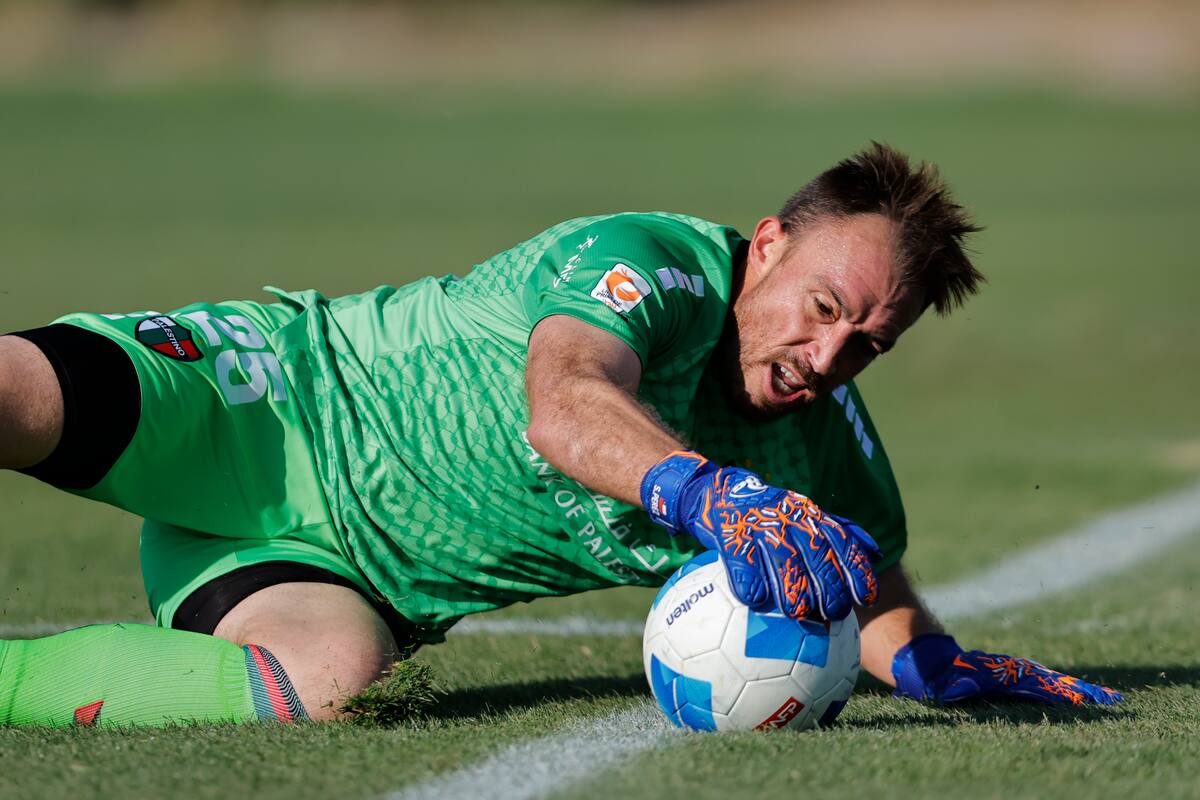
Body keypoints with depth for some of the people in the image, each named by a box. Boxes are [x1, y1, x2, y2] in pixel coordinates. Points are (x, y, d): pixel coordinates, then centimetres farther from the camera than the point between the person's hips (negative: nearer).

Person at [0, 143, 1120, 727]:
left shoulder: (827, 451, 1)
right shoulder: (657, 263, -19)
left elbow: (877, 604, 13)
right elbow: (564, 405, -38)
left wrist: (938, 665, -12)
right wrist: (713, 497, -58)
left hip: (342, 577, 4)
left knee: (321, 680, -33)